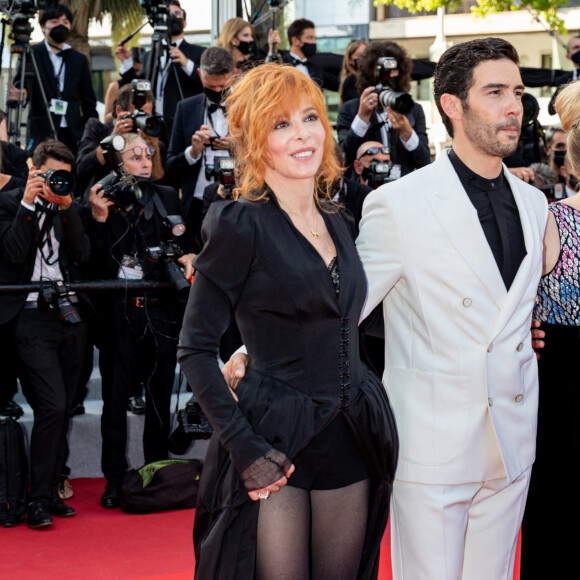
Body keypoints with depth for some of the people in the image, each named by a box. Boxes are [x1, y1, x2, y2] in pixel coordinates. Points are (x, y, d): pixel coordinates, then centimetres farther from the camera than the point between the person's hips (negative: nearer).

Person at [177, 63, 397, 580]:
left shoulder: (336, 221, 10)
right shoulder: (242, 226, -10)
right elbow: (195, 348, -10)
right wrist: (243, 446, -17)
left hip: (349, 441, 6)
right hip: (274, 445, -6)